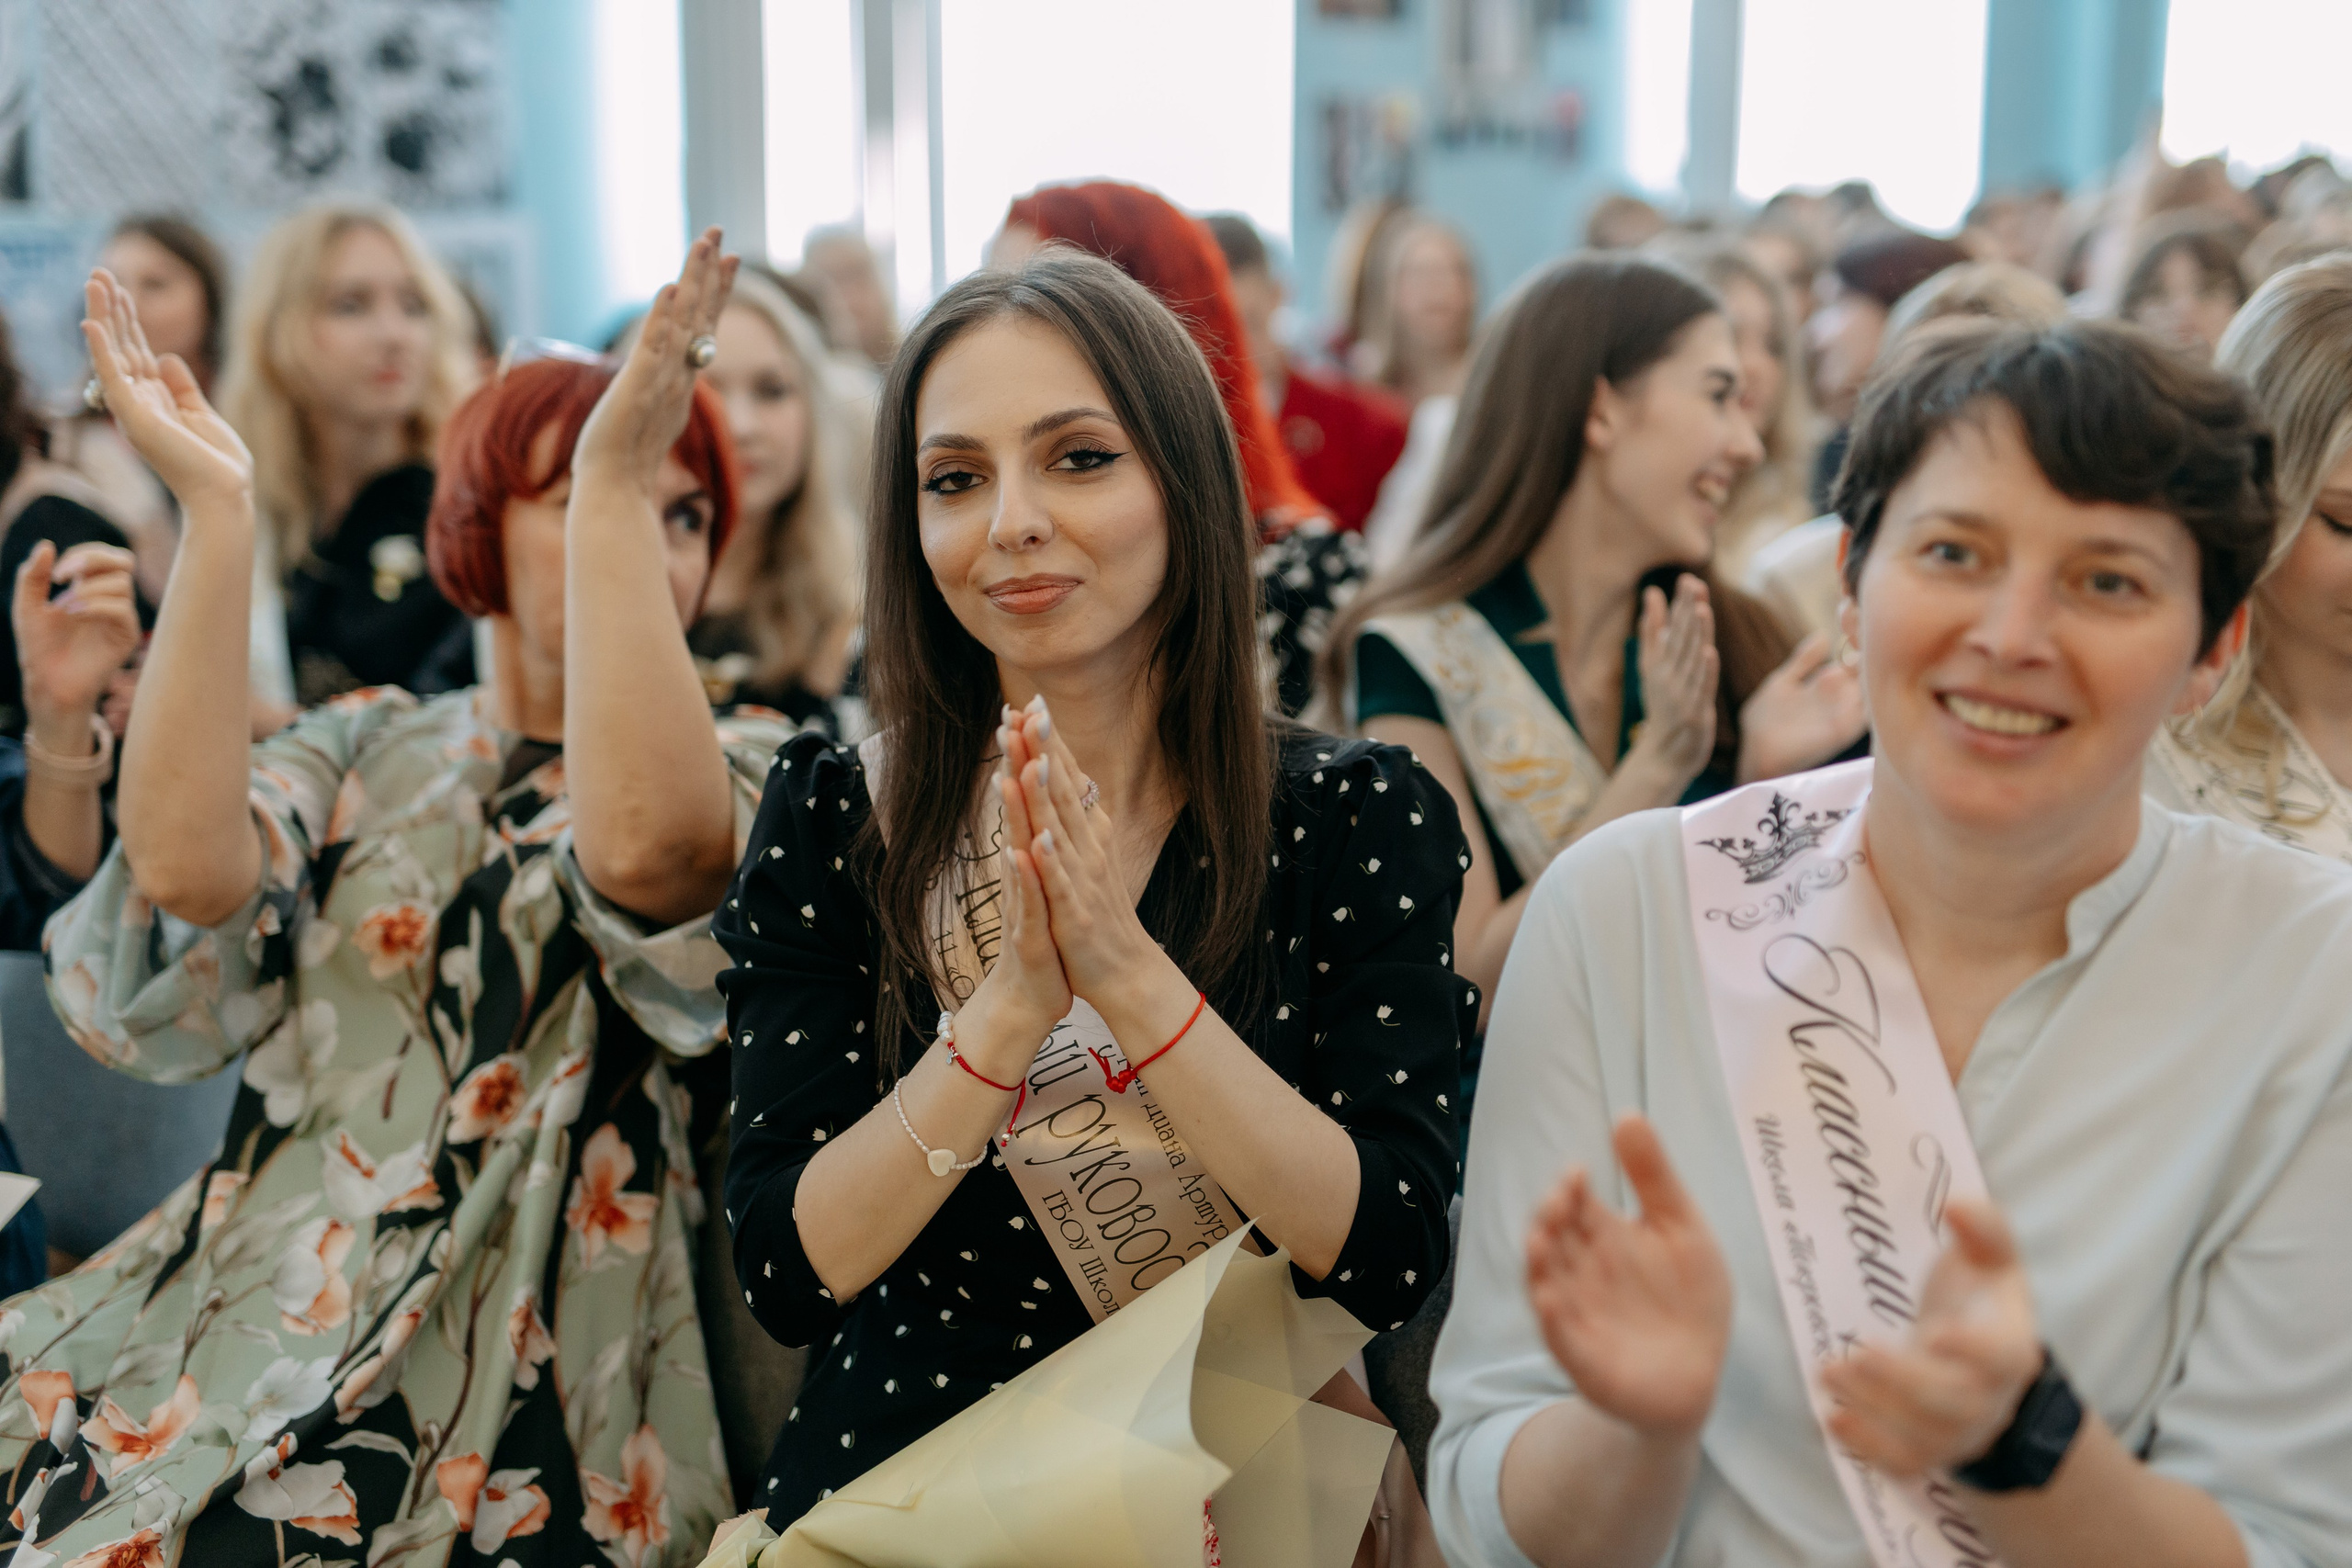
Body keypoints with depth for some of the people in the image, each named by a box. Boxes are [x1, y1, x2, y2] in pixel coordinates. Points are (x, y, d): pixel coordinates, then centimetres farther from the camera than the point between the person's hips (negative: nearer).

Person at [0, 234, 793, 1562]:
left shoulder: (748, 770, 6)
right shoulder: (363, 752, 15)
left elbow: (645, 851, -20)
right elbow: (186, 873, -8)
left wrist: (619, 479, -18)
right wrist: (217, 509, -8)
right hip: (251, 1339, 3)